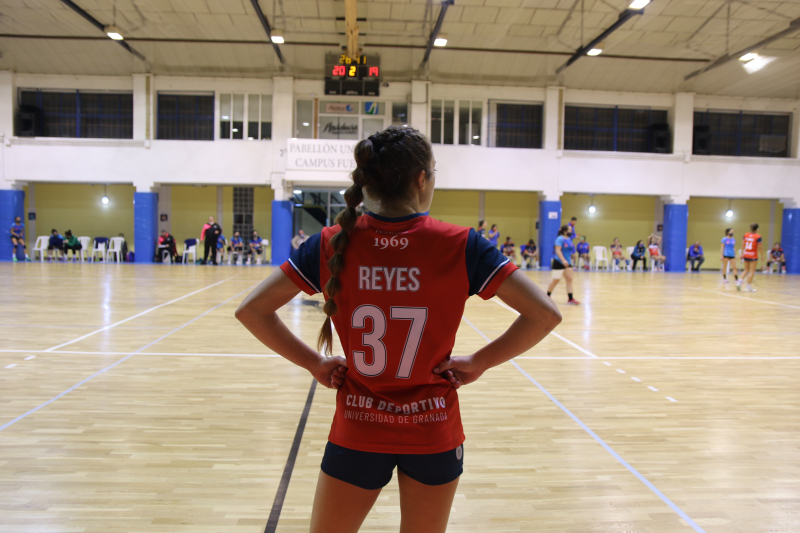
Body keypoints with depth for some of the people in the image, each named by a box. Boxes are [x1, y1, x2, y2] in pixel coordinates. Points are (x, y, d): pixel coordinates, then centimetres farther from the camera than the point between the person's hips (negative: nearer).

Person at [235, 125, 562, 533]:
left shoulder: (334, 244, -10)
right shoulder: (459, 245, -14)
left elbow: (251, 309, -8)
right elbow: (544, 314, -15)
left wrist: (314, 362, -2)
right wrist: (479, 362, -7)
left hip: (357, 431, 1)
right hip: (434, 432, 0)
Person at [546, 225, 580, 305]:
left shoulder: (569, 239, 10)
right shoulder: (560, 239, -15)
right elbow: (558, 250, -24)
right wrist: (563, 260, -31)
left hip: (567, 263, 8)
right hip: (559, 262, -8)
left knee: (569, 279, 0)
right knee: (556, 280, -1)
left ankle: (570, 299, 1)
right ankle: (547, 296, 17)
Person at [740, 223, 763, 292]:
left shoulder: (746, 235, 3)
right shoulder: (758, 237, -11)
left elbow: (743, 245, 5)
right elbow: (760, 247, -11)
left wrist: (742, 254, 12)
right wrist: (762, 255, -1)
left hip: (746, 255, 5)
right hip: (753, 256, -5)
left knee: (746, 270, 18)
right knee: (752, 271, 2)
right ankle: (749, 287, 3)